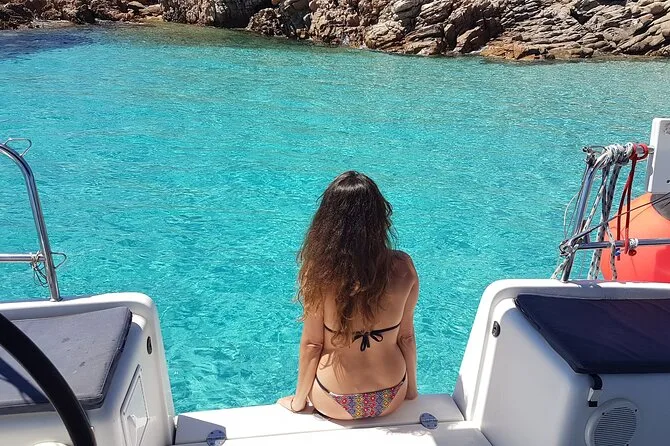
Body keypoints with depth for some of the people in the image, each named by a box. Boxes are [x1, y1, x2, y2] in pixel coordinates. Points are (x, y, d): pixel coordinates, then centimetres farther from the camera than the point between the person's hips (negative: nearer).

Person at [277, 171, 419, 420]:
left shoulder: (319, 270, -23)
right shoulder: (403, 267, -16)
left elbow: (311, 344, -14)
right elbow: (406, 336, -6)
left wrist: (298, 400, 3)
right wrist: (411, 388, 12)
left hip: (335, 405, -2)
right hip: (392, 399, 2)